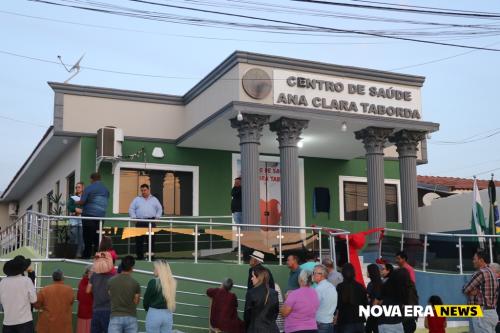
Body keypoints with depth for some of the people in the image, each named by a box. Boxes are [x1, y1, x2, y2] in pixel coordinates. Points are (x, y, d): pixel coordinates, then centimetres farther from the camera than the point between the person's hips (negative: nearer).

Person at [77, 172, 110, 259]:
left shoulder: (89, 188, -7)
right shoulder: (106, 189, 10)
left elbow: (82, 202, -10)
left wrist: (75, 202, 12)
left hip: (89, 215, -4)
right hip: (101, 216, 4)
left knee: (88, 236, 3)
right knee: (98, 236, 9)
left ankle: (87, 254, 6)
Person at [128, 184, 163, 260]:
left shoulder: (154, 199, 16)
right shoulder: (137, 199, 13)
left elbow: (160, 209, 19)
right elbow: (131, 209, 11)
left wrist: (157, 217, 6)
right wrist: (134, 218, -2)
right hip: (140, 222, 0)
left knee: (151, 239, -5)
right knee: (139, 239, -4)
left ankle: (151, 254, -2)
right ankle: (139, 255, 1)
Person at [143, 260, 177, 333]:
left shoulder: (153, 282, -15)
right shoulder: (172, 283, -3)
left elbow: (146, 300, -4)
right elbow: (171, 299, 2)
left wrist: (147, 308, 14)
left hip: (154, 314, -4)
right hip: (168, 314, 4)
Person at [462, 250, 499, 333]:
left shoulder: (480, 273, -14)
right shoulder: (493, 273, 16)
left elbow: (465, 290, -11)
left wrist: (471, 291, 11)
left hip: (482, 314, -10)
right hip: (492, 312, 10)